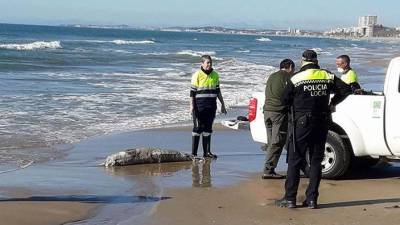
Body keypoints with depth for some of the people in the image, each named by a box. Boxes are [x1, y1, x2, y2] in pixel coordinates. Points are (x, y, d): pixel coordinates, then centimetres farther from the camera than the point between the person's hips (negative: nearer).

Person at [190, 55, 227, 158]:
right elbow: (192, 92, -6)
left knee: (208, 128, 9)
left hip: (211, 107, 5)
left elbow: (218, 91, 19)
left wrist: (222, 104, 18)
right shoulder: (197, 75, -6)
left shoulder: (215, 75, 10)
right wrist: (192, 106, -13)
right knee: (198, 128, -3)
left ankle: (207, 152, 14)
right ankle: (193, 153, 1)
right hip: (200, 107, -5)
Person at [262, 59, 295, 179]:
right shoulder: (287, 77, -5)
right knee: (277, 143, -6)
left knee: (271, 142, 11)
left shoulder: (271, 77, 19)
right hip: (279, 112, -8)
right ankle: (268, 170, -10)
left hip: (267, 111, 8)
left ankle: (269, 170, 8)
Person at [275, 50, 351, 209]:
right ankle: (312, 199, 8)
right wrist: (332, 104, 14)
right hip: (322, 123, 4)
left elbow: (285, 100, -3)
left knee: (295, 160, 3)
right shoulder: (328, 76, 3)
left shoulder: (296, 78, -7)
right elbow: (346, 89, 4)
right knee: (316, 161, 10)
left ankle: (290, 198, 1)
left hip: (302, 123, -3)